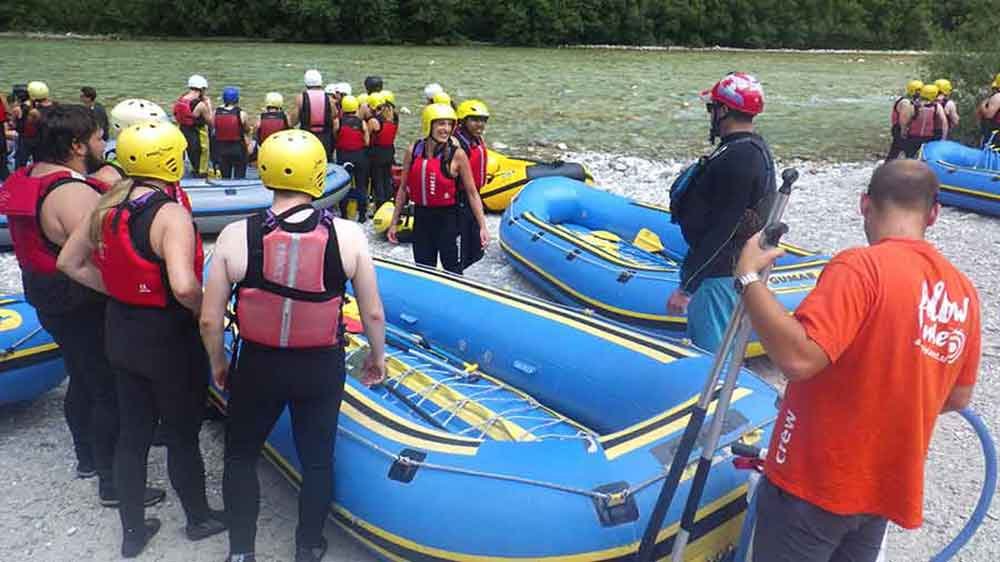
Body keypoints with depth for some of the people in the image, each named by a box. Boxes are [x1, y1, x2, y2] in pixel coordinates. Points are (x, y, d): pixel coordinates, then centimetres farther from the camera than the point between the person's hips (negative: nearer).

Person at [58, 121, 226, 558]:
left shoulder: (108, 204, -1)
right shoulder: (171, 213, -24)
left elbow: (70, 263, 7)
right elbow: (184, 286, -36)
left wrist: (119, 291, 8)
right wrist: (206, 312, -17)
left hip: (121, 334, 7)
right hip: (170, 341, -7)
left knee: (132, 433, 18)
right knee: (182, 435, 13)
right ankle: (199, 518, 35)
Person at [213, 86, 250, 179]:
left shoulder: (216, 113, -6)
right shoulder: (241, 114, -13)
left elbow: (213, 126, 7)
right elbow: (247, 130, -3)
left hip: (221, 148, 3)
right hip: (238, 148, -3)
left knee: (224, 178, 14)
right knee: (239, 175, 7)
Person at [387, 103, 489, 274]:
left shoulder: (457, 155, -10)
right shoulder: (413, 151, -1)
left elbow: (472, 193, -7)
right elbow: (403, 188, 7)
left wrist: (482, 226, -10)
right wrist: (394, 223, 9)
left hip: (448, 219, -3)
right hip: (421, 217, 3)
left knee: (453, 270, 4)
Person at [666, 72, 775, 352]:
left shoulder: (737, 158, -23)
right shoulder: (753, 147, 11)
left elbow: (722, 231, -25)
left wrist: (687, 286, -22)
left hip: (718, 274, -11)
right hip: (724, 268, 11)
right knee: (700, 347, 21)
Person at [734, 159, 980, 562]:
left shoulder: (861, 267, -20)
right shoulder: (963, 291, 2)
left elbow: (798, 358, -31)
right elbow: (958, 398, 12)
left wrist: (748, 276, -21)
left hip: (816, 483, -6)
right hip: (886, 489, 7)